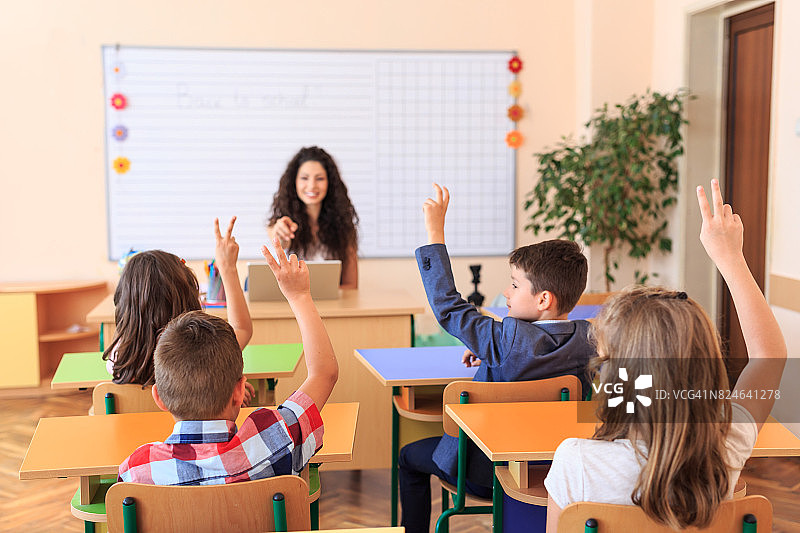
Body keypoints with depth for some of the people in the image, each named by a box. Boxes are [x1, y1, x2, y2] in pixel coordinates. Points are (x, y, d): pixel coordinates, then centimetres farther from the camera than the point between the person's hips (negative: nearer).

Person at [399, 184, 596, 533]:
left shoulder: (508, 340, -31)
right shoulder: (587, 339, -13)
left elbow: (447, 305, -24)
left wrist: (434, 232, -21)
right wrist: (489, 353, 2)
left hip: (489, 474, -6)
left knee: (410, 457, 20)